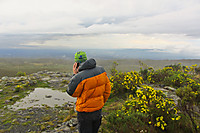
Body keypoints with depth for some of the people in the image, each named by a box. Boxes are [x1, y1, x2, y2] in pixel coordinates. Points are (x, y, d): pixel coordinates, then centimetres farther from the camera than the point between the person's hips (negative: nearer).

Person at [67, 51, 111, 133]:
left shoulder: (79, 77, -27)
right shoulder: (101, 70, -8)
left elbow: (71, 92, -9)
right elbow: (107, 90, 1)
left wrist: (75, 75, -8)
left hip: (85, 112, -5)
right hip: (98, 110, 6)